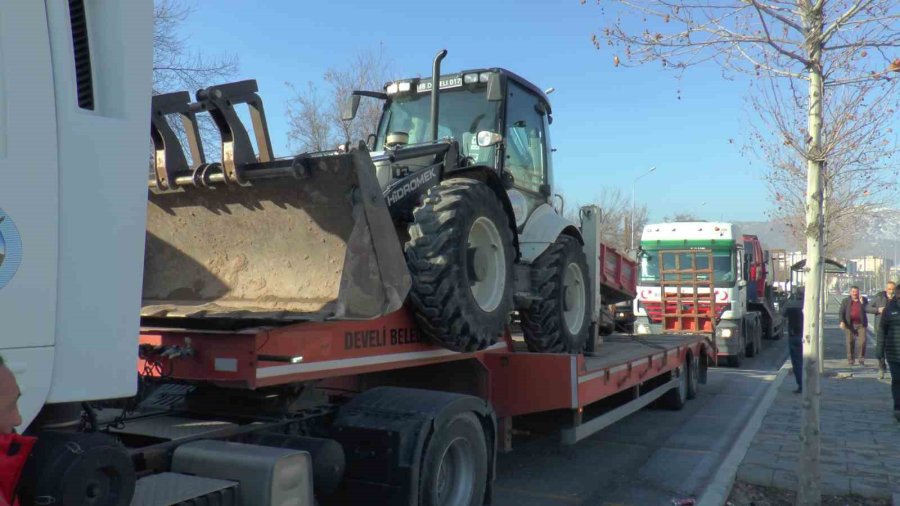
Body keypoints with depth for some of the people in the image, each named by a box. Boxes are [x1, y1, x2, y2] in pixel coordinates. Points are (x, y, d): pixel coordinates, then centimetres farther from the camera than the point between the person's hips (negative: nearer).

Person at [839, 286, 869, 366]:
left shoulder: (864, 300, 8)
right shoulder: (845, 301, 6)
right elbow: (842, 312, 2)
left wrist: (862, 302, -14)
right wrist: (842, 321, -12)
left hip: (861, 324, 0)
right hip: (850, 324, 0)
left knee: (862, 341, -8)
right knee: (850, 342, -1)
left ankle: (861, 359, 3)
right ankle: (850, 360, 6)